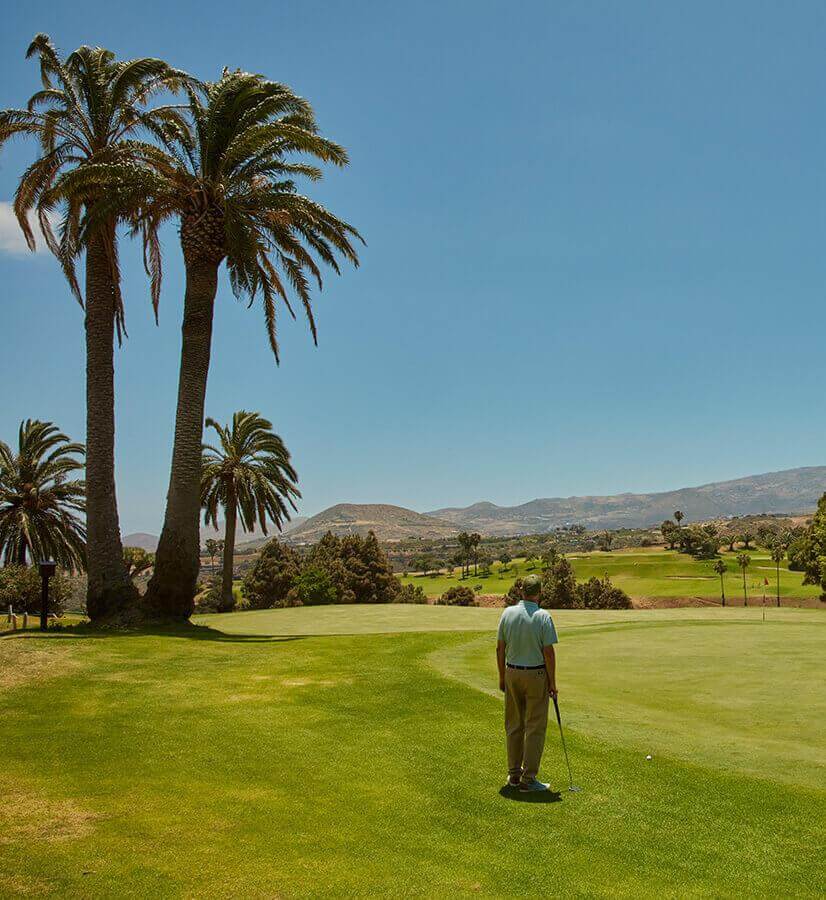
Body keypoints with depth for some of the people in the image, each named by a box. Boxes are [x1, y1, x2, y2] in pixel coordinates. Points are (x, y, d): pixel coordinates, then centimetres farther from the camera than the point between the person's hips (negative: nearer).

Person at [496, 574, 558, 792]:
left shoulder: (508, 613, -2)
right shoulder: (543, 616, -14)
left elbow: (500, 648, 2)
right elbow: (548, 652, -14)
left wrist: (502, 676, 12)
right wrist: (552, 682, -4)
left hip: (512, 674, 4)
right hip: (536, 675, -4)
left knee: (514, 726, 13)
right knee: (535, 728, 3)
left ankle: (514, 774, 19)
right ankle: (528, 778, 4)